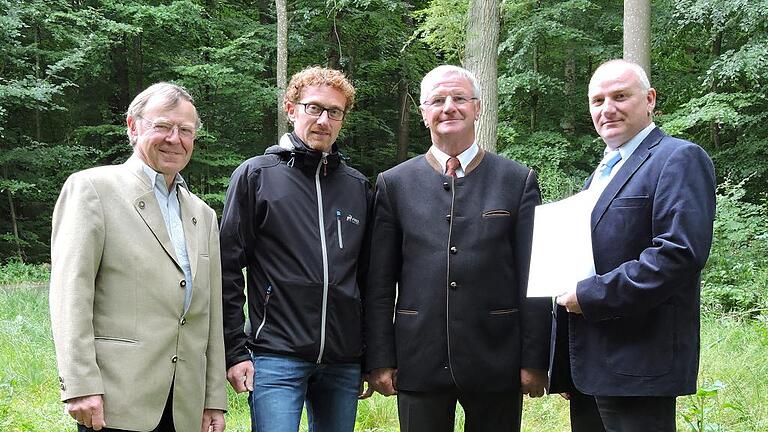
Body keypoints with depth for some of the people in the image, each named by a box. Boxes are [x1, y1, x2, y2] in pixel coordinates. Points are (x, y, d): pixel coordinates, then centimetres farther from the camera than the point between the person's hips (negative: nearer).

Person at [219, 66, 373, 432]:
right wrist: (234, 351, -7)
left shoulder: (358, 187, 12)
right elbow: (228, 269, -2)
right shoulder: (256, 175, 1)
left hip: (343, 361, 4)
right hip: (277, 357, -4)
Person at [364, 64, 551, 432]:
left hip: (496, 365, 0)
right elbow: (380, 284, 5)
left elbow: (533, 278, 1)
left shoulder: (518, 181, 3)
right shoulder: (394, 184, 6)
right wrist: (380, 359, 0)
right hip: (419, 363, 1)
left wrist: (535, 361, -2)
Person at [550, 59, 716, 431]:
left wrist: (591, 295, -18)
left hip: (637, 362, -9)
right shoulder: (602, 171, 21)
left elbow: (679, 252, -21)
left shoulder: (679, 159, -8)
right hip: (585, 363, 9)